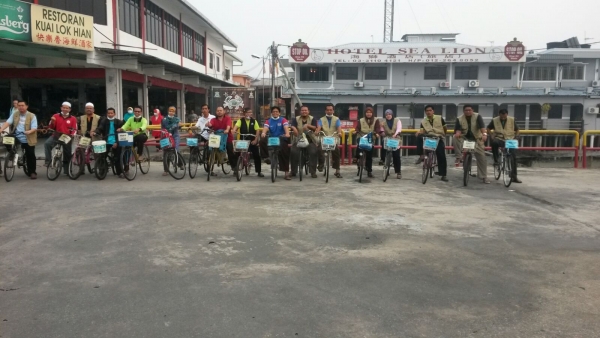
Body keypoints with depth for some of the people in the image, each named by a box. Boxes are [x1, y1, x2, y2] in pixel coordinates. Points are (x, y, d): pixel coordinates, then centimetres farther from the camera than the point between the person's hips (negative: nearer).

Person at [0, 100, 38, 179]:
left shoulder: (32, 116, -5)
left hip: (28, 140, -3)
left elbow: (34, 128, -13)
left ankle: (32, 172, 13)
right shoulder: (14, 114, 6)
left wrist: (29, 132, -34)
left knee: (30, 156, -1)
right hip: (17, 138, 3)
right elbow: (7, 122, -5)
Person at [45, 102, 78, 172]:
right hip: (57, 135, 0)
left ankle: (66, 169, 22)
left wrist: (72, 136, -21)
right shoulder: (56, 116, 2)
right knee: (47, 143, -29)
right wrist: (52, 121, -19)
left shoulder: (73, 119, -1)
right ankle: (48, 160, -22)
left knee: (67, 154, 7)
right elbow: (52, 127, 1)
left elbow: (74, 130, -2)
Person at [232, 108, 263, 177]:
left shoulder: (254, 121, 3)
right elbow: (236, 126, -17)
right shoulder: (240, 120, 0)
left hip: (252, 141, 1)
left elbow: (258, 131, -1)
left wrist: (255, 140, -11)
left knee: (256, 156, -2)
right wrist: (234, 131, -40)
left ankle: (259, 171, 7)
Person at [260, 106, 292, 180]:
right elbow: (265, 128, -9)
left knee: (284, 154, -13)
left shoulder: (283, 120, 3)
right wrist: (263, 133, -34)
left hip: (281, 139, -2)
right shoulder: (268, 121, 9)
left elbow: (286, 127, -14)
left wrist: (287, 134, -37)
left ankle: (287, 172, -7)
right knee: (262, 141, -26)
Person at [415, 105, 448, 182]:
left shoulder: (439, 118, 4)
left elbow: (445, 128, 14)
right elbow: (422, 130, -5)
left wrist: (443, 135, 18)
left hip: (438, 139, -1)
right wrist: (419, 132, -26)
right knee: (419, 136, -30)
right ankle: (421, 156, -23)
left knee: (441, 156, -7)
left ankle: (443, 175, 6)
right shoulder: (423, 121, 8)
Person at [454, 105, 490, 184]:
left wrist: (484, 134, -44)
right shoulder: (459, 118, -5)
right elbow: (458, 129, -11)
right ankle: (458, 158, -24)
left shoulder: (477, 116, -12)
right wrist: (457, 133, -36)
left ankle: (483, 177, 6)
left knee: (481, 157, -3)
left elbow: (482, 126, -26)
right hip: (464, 138, 1)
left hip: (476, 139, -1)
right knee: (456, 139, -32)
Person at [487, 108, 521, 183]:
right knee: (494, 143, -39)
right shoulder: (494, 120, -1)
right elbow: (488, 129, 12)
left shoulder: (512, 120, 2)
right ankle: (495, 160, -18)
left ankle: (514, 177, 5)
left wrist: (515, 138, 1)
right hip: (499, 139, -1)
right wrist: (492, 136, -2)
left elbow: (517, 130, 13)